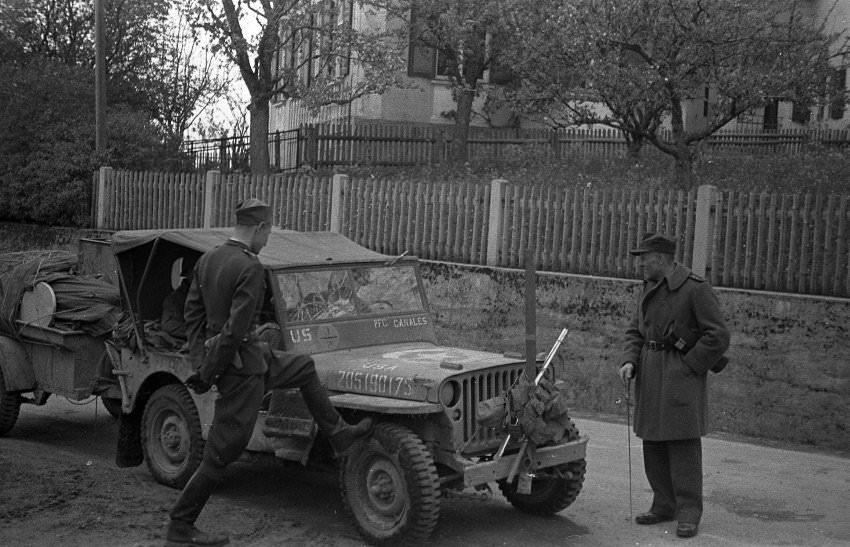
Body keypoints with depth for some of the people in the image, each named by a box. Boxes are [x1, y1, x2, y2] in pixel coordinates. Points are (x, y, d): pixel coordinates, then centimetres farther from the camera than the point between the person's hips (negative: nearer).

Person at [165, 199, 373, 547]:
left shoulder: (207, 259, 5)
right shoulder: (250, 267, -21)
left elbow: (192, 313, 7)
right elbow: (235, 329, -25)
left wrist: (199, 361, 6)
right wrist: (207, 375, -17)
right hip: (240, 365, -9)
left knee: (305, 367, 24)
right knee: (220, 455, 1)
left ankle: (339, 434, 35)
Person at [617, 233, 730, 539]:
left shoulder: (695, 289, -11)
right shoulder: (648, 289, 12)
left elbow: (718, 336, -12)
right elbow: (635, 331, 18)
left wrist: (688, 366, -13)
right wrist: (630, 361, 2)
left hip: (682, 373, -7)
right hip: (650, 376, 7)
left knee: (683, 443, -6)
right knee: (653, 445, 11)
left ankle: (689, 512, 1)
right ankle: (665, 505, 22)